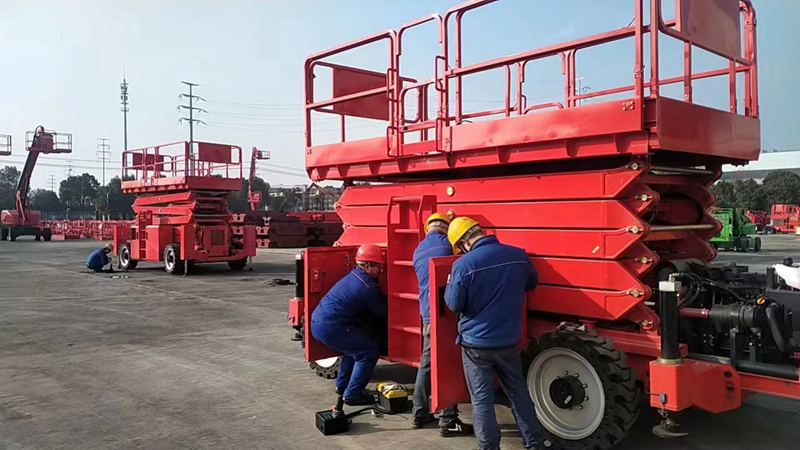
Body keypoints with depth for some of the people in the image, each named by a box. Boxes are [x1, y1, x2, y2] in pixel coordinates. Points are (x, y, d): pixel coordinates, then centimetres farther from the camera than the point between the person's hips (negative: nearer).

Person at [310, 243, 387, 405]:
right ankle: (353, 395, 2)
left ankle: (342, 385, 34)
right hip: (330, 327, -10)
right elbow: (381, 314, -3)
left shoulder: (354, 276, 14)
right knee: (368, 351, -3)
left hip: (317, 321, 10)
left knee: (357, 345, 26)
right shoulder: (367, 286, -14)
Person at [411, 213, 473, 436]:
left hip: (427, 315, 6)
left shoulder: (418, 251, 13)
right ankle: (448, 421, 2)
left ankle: (419, 414, 23)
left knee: (426, 364, 15)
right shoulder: (449, 244, -7)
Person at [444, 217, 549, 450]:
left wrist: (449, 286, 10)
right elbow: (532, 283, 16)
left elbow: (454, 304, -10)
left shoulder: (463, 264, -17)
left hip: (476, 342, -4)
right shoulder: (518, 255, -3)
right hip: (509, 340, 4)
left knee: (482, 398, 7)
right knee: (518, 392, 18)